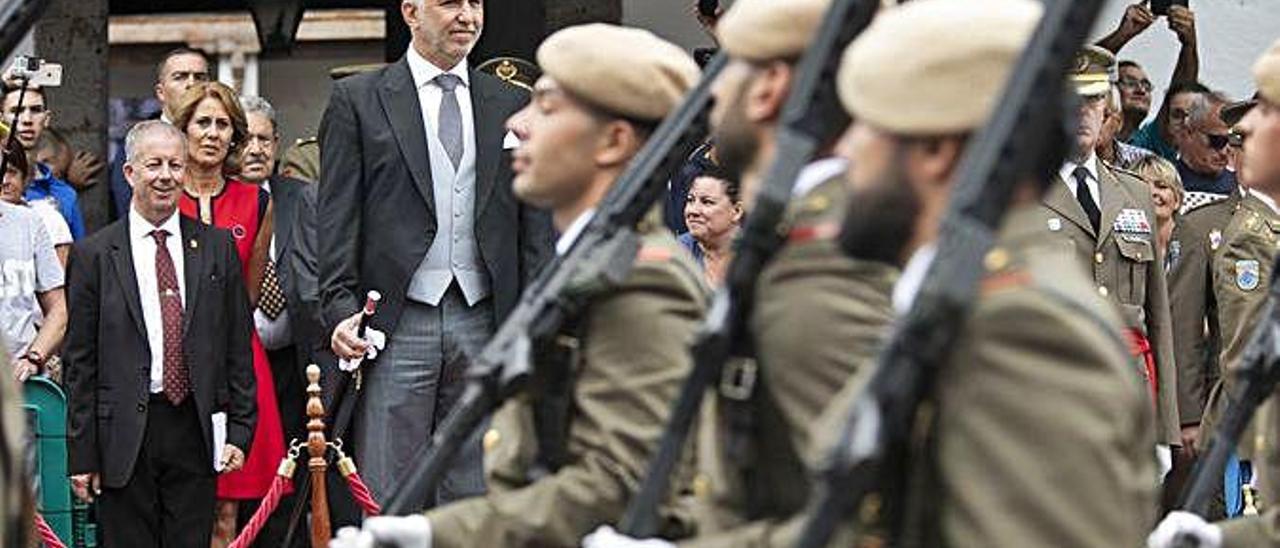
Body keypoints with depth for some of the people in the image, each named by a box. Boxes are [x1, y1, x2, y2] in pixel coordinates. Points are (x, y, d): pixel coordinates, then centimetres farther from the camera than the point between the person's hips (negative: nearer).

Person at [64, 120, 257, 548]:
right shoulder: (94, 255, 2)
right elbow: (80, 363, 2)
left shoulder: (218, 248, 9)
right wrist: (82, 454, -2)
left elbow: (238, 348, 10)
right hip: (124, 437, -1)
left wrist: (239, 431, 3)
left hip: (195, 431, 2)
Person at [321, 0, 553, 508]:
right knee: (388, 502, -1)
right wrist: (341, 309, -12)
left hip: (484, 324, 3)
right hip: (397, 326, -3)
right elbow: (337, 218, -1)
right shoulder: (357, 99, 4)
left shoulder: (513, 105, 13)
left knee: (475, 498, 5)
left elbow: (535, 225, 12)